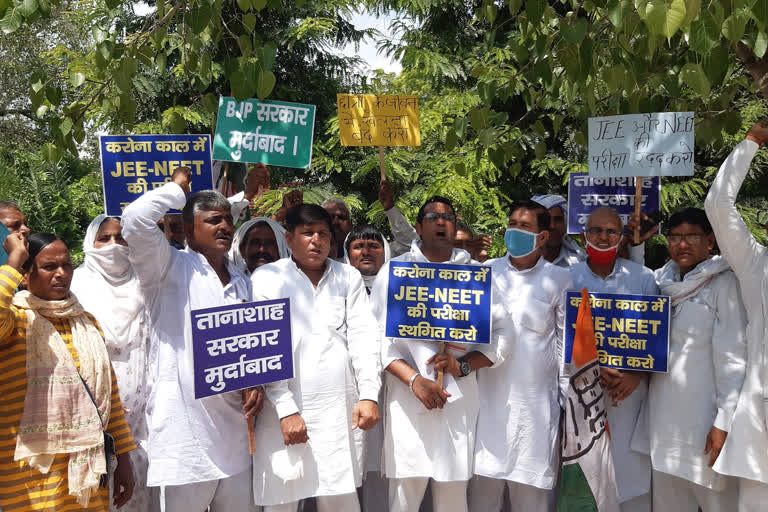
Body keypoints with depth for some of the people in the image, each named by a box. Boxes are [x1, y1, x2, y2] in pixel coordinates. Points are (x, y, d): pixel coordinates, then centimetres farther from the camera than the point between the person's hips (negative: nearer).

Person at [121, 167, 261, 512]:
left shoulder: (241, 281, 16)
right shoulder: (170, 267, -3)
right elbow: (134, 219, -20)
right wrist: (177, 188, -4)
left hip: (232, 424, 6)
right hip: (183, 422, -6)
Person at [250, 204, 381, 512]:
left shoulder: (349, 278, 11)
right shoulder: (267, 278, 2)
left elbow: (362, 338, 5)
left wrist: (369, 395, -7)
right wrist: (286, 409, -11)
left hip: (341, 410, 2)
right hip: (286, 409, -2)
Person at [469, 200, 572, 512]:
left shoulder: (559, 280, 2)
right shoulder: (486, 274, 7)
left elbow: (566, 343, 5)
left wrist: (570, 400, 4)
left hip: (537, 403, -1)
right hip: (490, 398, 2)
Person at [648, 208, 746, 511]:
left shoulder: (723, 283, -8)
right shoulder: (661, 282, 9)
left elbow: (733, 358, -12)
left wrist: (724, 421, -15)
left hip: (703, 420, -5)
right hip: (662, 418, 6)